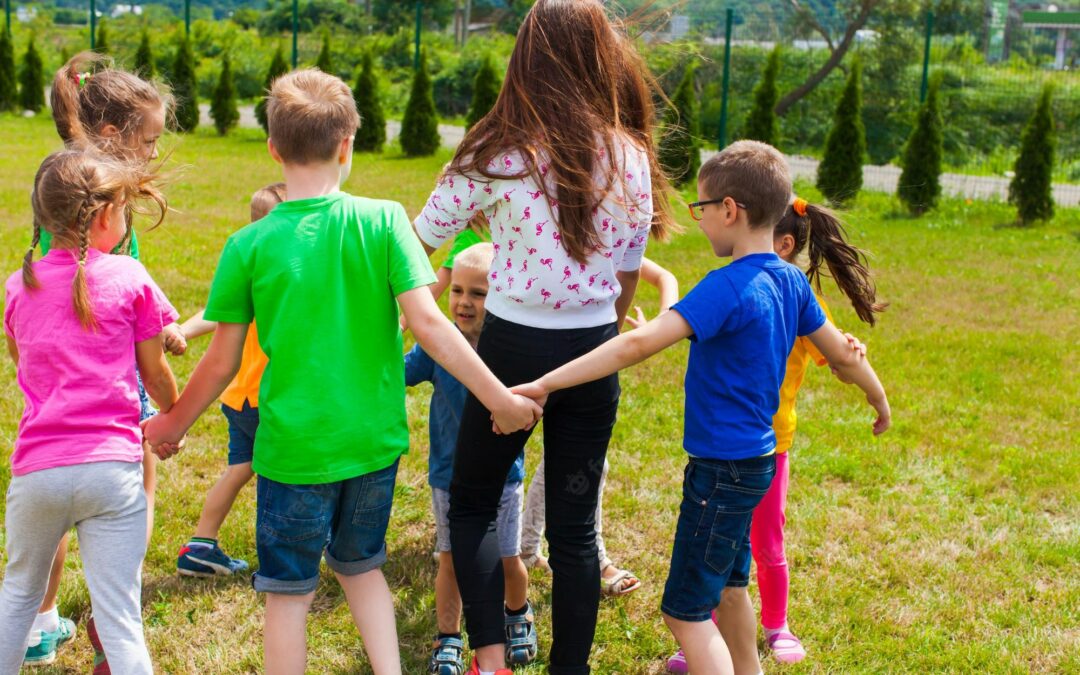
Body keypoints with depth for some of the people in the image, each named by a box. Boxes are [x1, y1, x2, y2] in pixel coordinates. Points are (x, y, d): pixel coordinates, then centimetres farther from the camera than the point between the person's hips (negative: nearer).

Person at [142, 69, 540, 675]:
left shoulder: (250, 246, -8)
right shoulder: (383, 221, -8)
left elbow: (222, 363, -2)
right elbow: (427, 322, -14)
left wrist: (174, 425, 15)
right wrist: (500, 398, -8)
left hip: (294, 445, -2)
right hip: (374, 439, 2)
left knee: (290, 592, 12)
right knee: (362, 565, 25)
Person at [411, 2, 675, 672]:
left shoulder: (499, 154, -11)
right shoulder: (632, 158, -2)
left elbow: (425, 236, 0)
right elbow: (628, 274, 7)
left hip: (514, 346, -2)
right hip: (592, 354, 3)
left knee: (473, 503, 16)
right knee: (575, 527, 12)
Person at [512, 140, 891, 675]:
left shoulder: (729, 286, -23)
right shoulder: (792, 282, 2)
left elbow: (641, 343, -33)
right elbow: (842, 354, 13)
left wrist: (545, 383, -35)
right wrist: (880, 400, 34)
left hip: (724, 470, -9)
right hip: (755, 457, 9)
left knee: (685, 612, -2)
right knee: (726, 585, 27)